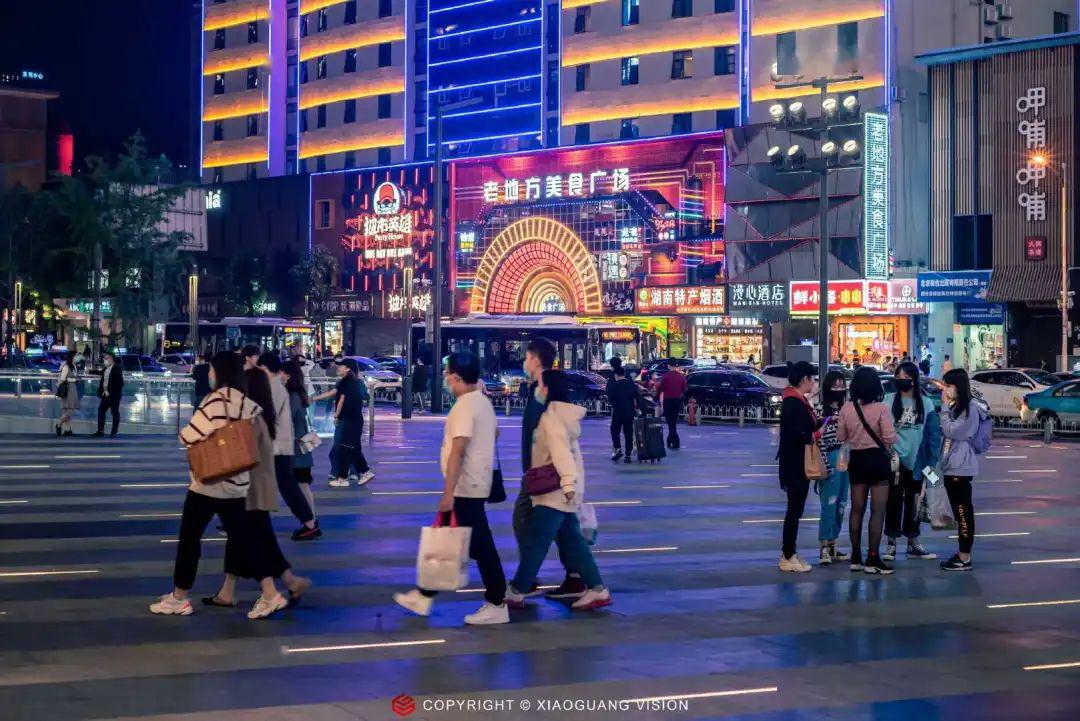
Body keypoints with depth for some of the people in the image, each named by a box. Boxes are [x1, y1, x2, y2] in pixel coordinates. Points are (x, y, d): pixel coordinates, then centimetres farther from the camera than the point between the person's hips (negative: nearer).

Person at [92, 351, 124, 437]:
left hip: (114, 395, -8)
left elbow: (119, 382, -16)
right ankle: (100, 431, 8)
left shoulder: (117, 368, -10)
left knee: (115, 412, 1)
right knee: (101, 410, 4)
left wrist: (110, 391, -18)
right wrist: (100, 392, 15)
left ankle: (114, 431, 7)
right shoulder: (105, 369, 14)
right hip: (105, 394, 8)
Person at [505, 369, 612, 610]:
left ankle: (516, 592, 5)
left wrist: (568, 482, -33)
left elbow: (561, 451, -26)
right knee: (571, 541, 11)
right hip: (563, 491, 10)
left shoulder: (551, 416, -15)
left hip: (554, 492, -10)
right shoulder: (563, 414, 14)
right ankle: (597, 589, 8)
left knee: (534, 541, -2)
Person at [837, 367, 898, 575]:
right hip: (878, 459, -4)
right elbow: (890, 438, -18)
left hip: (857, 460, 4)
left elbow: (841, 437, 3)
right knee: (877, 511, 1)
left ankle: (856, 557, 21)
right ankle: (872, 559, -1)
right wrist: (890, 437, 4)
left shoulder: (846, 409, -5)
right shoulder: (881, 409, -15)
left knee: (857, 509, 15)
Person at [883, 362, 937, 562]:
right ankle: (890, 544, 5)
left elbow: (932, 433, 4)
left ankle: (913, 543, 22)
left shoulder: (925, 404, 2)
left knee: (913, 502, 12)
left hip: (915, 461, 2)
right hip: (894, 459, -2)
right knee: (894, 501, -2)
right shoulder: (889, 403, -2)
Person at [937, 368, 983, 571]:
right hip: (950, 467, 10)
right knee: (959, 511, 13)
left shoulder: (970, 410, -13)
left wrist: (944, 406, -10)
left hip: (961, 468, -10)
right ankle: (962, 553, 18)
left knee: (963, 511, -8)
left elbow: (950, 430, -15)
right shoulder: (954, 407, 17)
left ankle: (965, 558, -7)